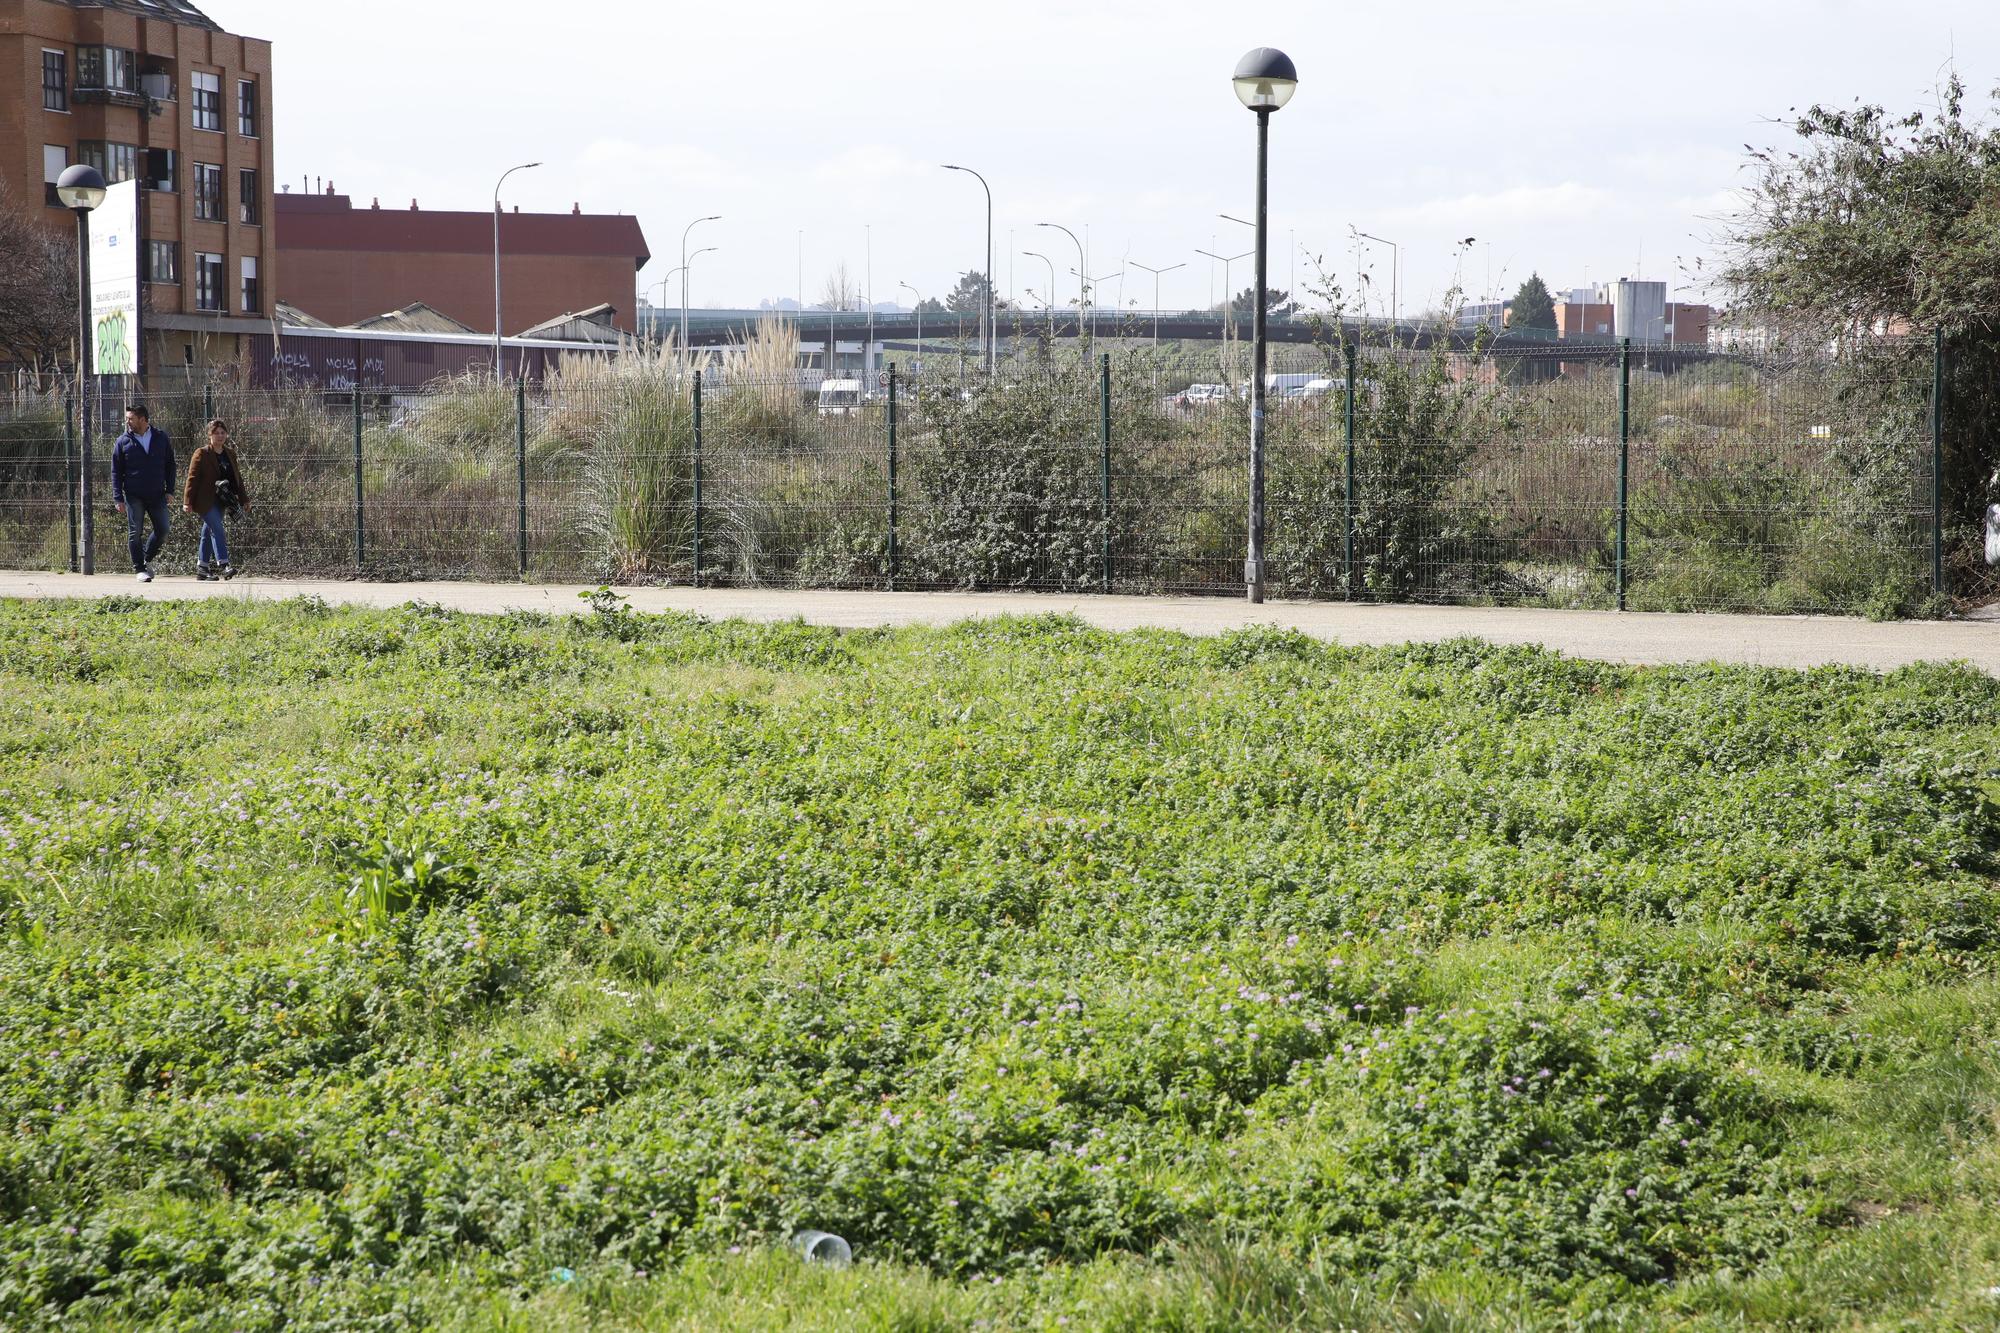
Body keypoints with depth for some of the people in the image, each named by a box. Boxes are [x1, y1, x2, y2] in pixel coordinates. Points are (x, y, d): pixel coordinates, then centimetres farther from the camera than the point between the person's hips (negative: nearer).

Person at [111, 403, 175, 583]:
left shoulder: (161, 438, 3)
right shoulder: (123, 442, -1)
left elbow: (170, 465, 10)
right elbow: (116, 472, 1)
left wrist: (169, 490, 3)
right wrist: (118, 499, -7)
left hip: (157, 495, 2)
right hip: (134, 497, -2)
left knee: (162, 531, 3)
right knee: (135, 533, -3)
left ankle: (147, 559, 25)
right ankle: (139, 569, 6)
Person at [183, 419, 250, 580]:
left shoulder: (230, 454, 13)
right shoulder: (202, 454, -6)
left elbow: (237, 477, 19)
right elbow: (192, 478, -8)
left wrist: (244, 499, 16)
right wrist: (188, 502, -14)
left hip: (220, 502, 6)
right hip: (205, 501, -6)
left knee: (208, 533, 10)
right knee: (217, 530, -18)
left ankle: (202, 568, 15)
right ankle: (223, 565, -24)